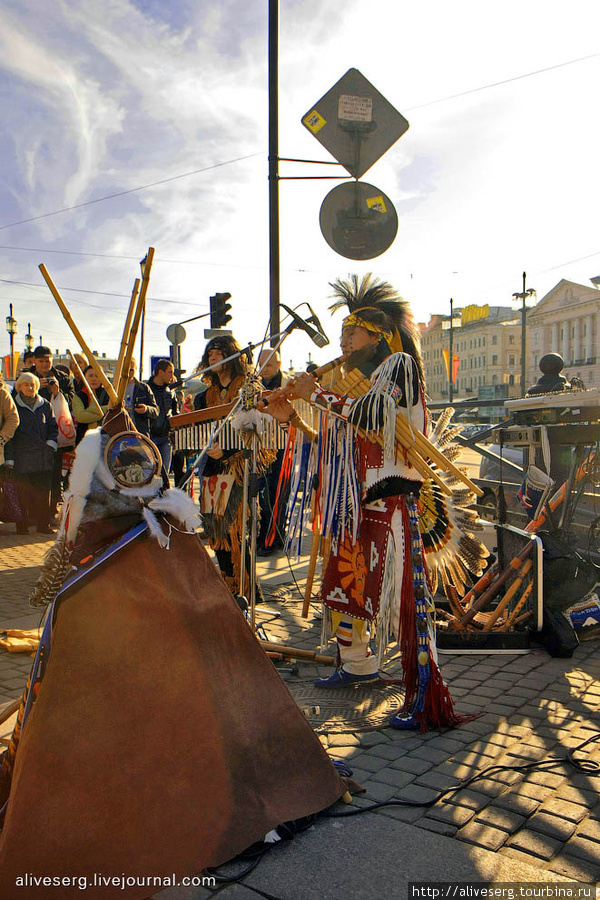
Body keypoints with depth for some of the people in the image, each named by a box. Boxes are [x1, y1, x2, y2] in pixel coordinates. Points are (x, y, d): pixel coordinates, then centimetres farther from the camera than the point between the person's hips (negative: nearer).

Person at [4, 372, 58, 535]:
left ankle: (43, 524, 9)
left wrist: (51, 443, 1)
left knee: (43, 492, 2)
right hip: (21, 458, -2)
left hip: (44, 458, 2)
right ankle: (22, 525, 6)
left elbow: (54, 428, 18)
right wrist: (9, 457, -3)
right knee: (23, 493, -3)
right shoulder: (14, 406, 5)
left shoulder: (45, 405, 13)